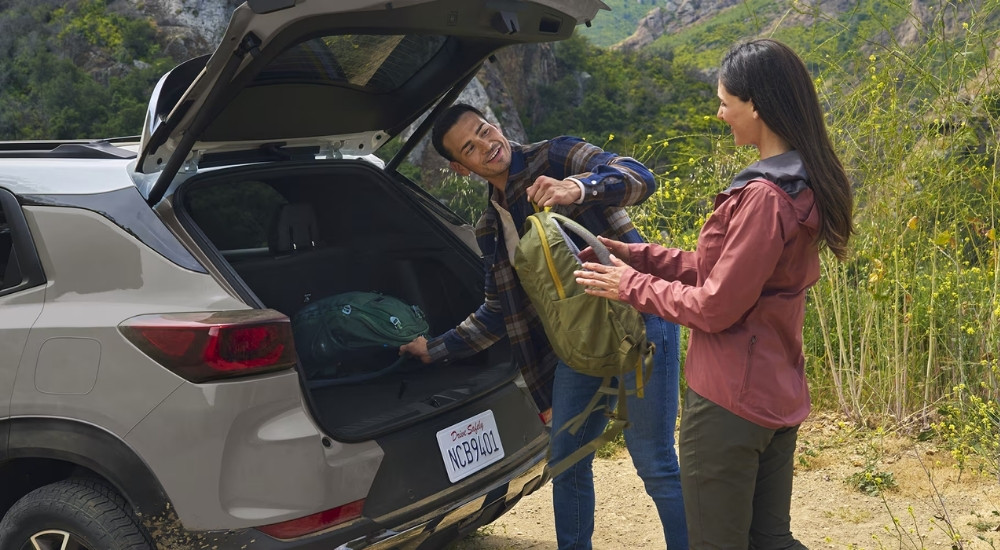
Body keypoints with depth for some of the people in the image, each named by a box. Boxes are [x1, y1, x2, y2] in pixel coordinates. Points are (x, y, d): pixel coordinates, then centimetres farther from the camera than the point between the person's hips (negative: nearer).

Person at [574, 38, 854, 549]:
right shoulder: (803, 185, 7)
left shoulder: (763, 197, -23)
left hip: (728, 403, -9)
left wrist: (633, 286, -5)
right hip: (778, 398, 9)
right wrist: (639, 256, 8)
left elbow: (715, 306, -19)